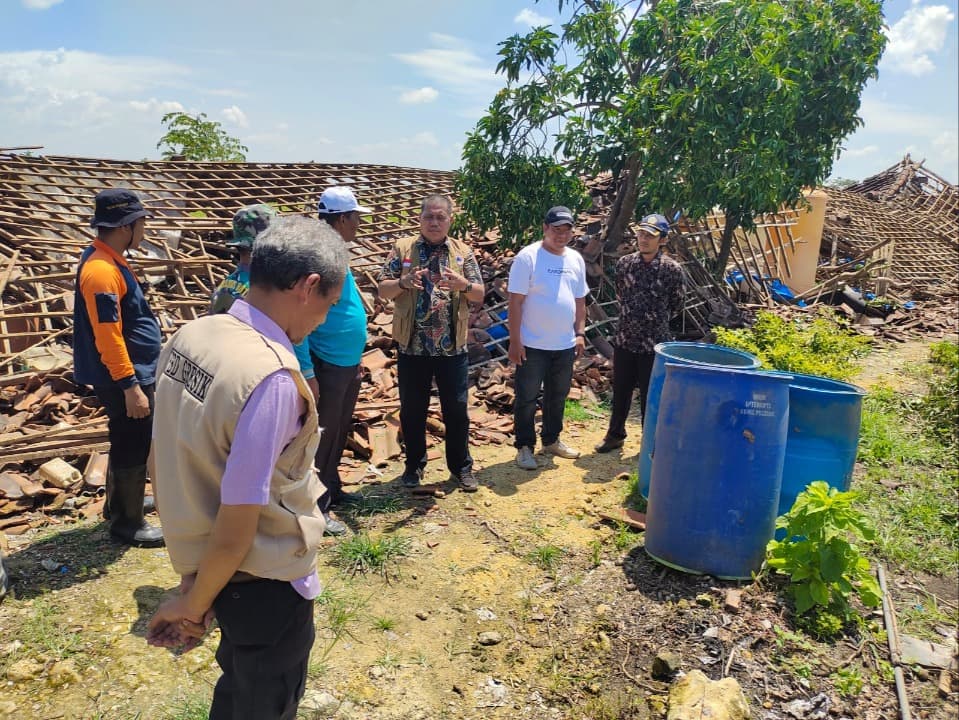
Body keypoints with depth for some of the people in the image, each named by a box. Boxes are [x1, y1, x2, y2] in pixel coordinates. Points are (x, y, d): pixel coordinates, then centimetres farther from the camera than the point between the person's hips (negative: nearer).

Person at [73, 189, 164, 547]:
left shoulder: (107, 261, 10)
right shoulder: (102, 270, -23)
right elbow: (108, 337, -26)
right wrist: (131, 386, -24)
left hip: (129, 374, 10)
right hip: (123, 379, -10)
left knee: (126, 445, 22)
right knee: (133, 450, 2)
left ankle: (118, 505, 38)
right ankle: (128, 522, 16)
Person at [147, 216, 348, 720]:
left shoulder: (190, 337, -5)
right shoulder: (273, 378, -31)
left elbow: (164, 460, 4)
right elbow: (236, 527, -27)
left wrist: (191, 575, 13)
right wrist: (194, 605, -8)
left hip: (200, 559, 7)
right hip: (265, 583, -7)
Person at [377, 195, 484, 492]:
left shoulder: (463, 252, 5)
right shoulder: (402, 248, 2)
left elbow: (480, 294, 2)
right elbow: (382, 290, -1)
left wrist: (462, 284, -19)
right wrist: (403, 282, -21)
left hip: (452, 348, 0)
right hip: (412, 347, 0)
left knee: (456, 409, 8)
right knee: (412, 410, 11)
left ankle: (461, 466, 24)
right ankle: (414, 464, 28)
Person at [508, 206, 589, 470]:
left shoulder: (576, 259, 7)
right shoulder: (528, 256, -12)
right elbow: (515, 301, -13)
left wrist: (580, 333, 7)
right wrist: (515, 340, -16)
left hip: (565, 345, 6)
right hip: (533, 346, -6)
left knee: (557, 397, 17)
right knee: (527, 398, 3)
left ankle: (551, 440, 33)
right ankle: (524, 447, 16)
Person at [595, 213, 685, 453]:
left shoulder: (672, 269, -10)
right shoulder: (624, 263, 0)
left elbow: (676, 305, 3)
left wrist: (656, 323, 10)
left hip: (654, 344, -3)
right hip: (624, 340, 3)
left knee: (650, 396, 7)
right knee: (620, 391, 15)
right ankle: (615, 435, 33)